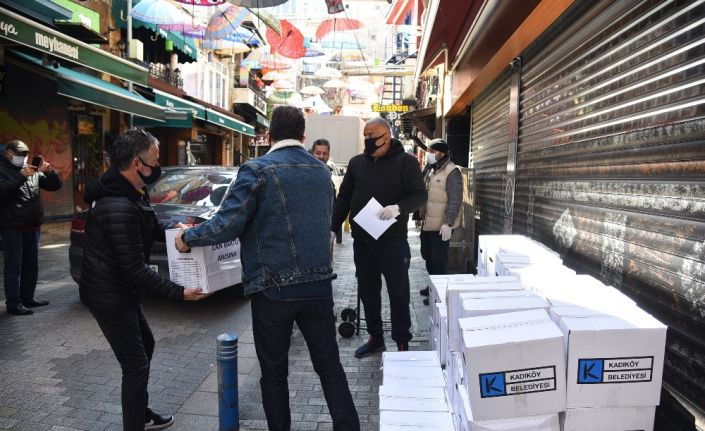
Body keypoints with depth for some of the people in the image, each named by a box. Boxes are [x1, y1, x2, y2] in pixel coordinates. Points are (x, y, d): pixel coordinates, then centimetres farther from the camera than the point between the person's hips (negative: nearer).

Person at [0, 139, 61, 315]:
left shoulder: (32, 171, 15)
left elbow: (55, 185, 12)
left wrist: (49, 171, -6)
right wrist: (21, 176, -25)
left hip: (32, 226, 6)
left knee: (31, 265, 12)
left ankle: (28, 298, 22)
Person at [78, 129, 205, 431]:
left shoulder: (125, 192, 3)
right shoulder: (120, 208, -30)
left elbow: (150, 228, 18)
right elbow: (135, 269, -27)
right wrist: (178, 293, -24)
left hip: (120, 291, 11)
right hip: (110, 296, -11)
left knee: (145, 346, 23)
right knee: (136, 366, -2)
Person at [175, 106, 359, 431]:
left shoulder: (257, 170, -10)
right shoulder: (321, 171, 8)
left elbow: (226, 225, -13)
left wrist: (188, 237, 3)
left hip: (274, 288, -4)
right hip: (318, 284, 5)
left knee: (274, 372, 13)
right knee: (329, 364, 15)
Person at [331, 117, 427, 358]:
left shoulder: (405, 162, -4)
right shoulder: (357, 163, 10)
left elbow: (420, 195, -9)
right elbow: (343, 199, 13)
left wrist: (399, 207, -27)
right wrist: (333, 228, 7)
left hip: (393, 242, -5)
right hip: (362, 241, 5)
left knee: (398, 293, 4)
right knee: (367, 291, 13)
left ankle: (402, 343, 18)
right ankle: (375, 338, 29)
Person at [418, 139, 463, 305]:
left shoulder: (452, 172, -13)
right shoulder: (429, 169, 12)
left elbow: (455, 200, -18)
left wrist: (448, 223, -23)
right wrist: (422, 216, 17)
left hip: (441, 224, -9)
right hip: (427, 222, 9)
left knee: (439, 259, 0)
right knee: (427, 255, 18)